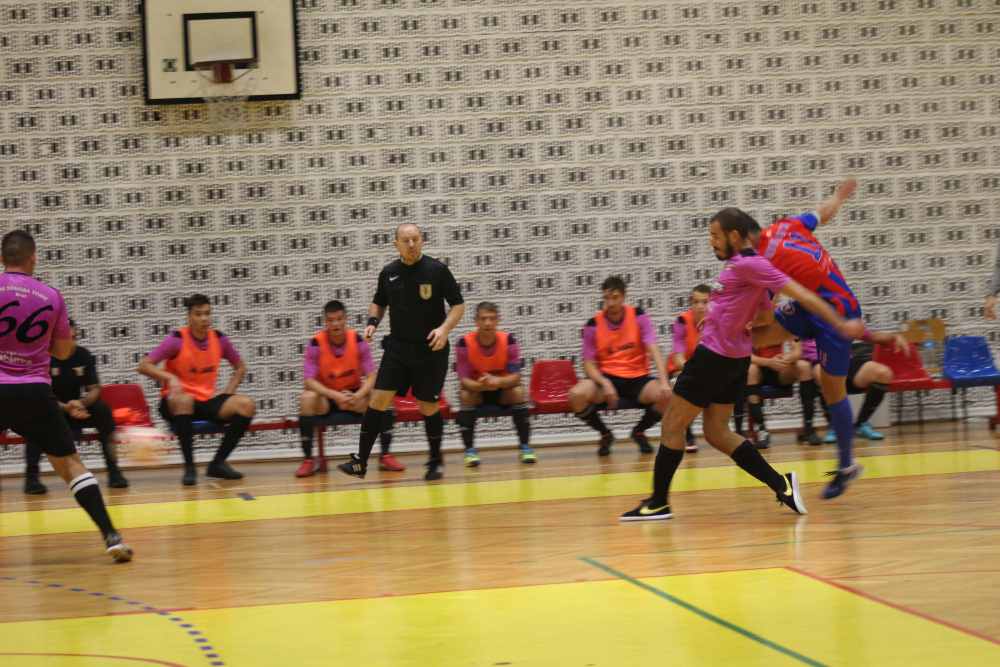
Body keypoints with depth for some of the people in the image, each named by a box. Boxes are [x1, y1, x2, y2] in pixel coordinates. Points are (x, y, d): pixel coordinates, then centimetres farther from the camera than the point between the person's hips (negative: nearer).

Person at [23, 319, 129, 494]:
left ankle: (113, 470, -20)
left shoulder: (83, 355, -3)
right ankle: (31, 475, -31)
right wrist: (65, 408, -36)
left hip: (76, 407, 3)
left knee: (102, 409, -24)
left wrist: (81, 403, -28)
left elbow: (95, 389, -4)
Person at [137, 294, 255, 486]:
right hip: (179, 401, -4)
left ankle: (218, 463, -8)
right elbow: (144, 366, -14)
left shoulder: (219, 339, 3)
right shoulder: (177, 339, -10)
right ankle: (189, 466, -29)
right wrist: (169, 377, -29)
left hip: (208, 400, 4)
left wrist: (228, 391, 2)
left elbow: (240, 367, 18)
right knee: (183, 400, -40)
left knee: (246, 404, -20)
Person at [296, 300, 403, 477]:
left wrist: (358, 396, -33)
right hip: (326, 397, -1)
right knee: (307, 399, -34)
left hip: (354, 395, 1)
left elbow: (371, 376, -12)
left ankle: (385, 456, -12)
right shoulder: (316, 344, -15)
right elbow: (309, 380, -20)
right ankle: (308, 460, -23)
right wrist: (336, 396, -35)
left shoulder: (358, 341, -10)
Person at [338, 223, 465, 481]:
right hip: (397, 347, 3)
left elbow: (458, 305, -4)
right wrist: (372, 322, 0)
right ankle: (361, 461, -3)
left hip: (430, 350, -3)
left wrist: (445, 328, -20)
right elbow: (378, 303, 20)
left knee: (429, 406, 2)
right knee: (378, 399, -7)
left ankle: (436, 461, 22)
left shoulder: (437, 270, -7)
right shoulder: (389, 273, 3)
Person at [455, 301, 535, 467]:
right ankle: (470, 450, -24)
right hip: (477, 390, 0)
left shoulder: (509, 340, -18)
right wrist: (481, 385, -45)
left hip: (503, 390, 1)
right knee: (465, 395, -30)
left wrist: (498, 382, -44)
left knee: (518, 391, -28)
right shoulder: (464, 343, -21)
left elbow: (516, 376, -22)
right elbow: (463, 379, -23)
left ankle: (525, 446, -17)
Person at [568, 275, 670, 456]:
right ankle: (605, 434, 2)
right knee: (576, 395, -31)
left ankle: (639, 431, 6)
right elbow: (589, 364, -3)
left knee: (667, 396, -29)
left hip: (637, 378, 0)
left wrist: (664, 382, -27)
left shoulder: (639, 316, -3)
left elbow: (653, 350, -11)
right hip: (606, 378, 0)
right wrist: (605, 384, -23)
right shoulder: (593, 325, -3)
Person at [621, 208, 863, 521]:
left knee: (672, 424, 0)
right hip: (734, 357, 10)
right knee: (717, 432, 12)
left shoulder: (749, 264, -16)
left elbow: (800, 294, -18)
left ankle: (658, 502, 8)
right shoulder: (743, 264, 13)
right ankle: (781, 484, 4)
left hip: (715, 355, -10)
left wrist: (840, 324, -19)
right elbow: (767, 315, 23)